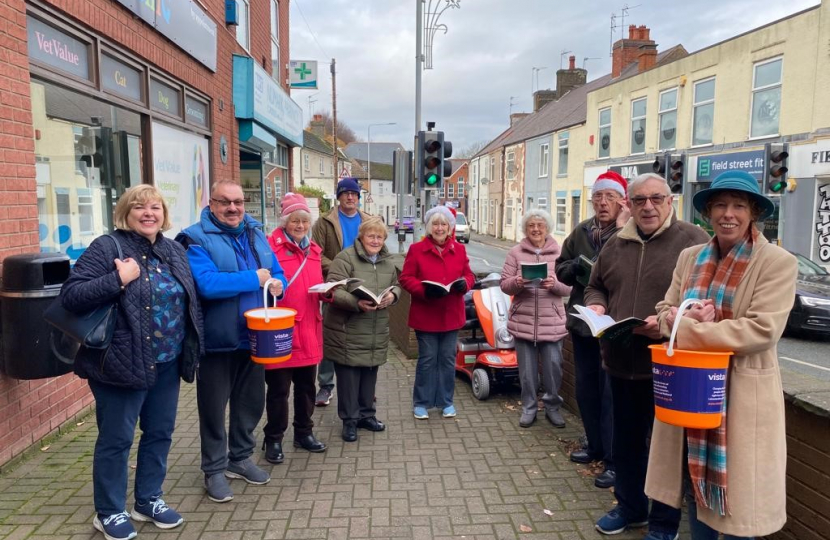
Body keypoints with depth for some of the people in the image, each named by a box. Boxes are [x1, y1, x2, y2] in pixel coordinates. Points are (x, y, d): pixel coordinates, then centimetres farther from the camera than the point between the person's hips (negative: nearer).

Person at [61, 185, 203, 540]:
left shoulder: (174, 251, 8)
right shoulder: (106, 248, -11)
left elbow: (190, 300, 16)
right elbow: (70, 296, -17)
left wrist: (192, 349, 9)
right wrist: (119, 279, -26)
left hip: (167, 364, 6)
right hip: (122, 363, -6)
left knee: (160, 433, 16)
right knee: (116, 439, 7)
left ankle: (148, 500, 34)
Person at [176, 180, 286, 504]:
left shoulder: (255, 235, 9)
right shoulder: (196, 240, -13)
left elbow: (277, 273, 13)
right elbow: (206, 284, -27)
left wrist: (276, 285, -12)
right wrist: (254, 279, -20)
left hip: (253, 338, 6)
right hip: (217, 341, -6)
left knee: (251, 402, 18)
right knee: (213, 407, 8)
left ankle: (240, 458, 37)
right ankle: (214, 469, 25)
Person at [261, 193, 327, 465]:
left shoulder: (313, 249, 13)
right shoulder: (270, 246, -10)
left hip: (309, 330, 7)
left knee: (306, 386, 16)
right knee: (278, 389, 5)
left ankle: (304, 432, 32)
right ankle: (273, 439, 21)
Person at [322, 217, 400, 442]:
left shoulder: (387, 261, 10)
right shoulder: (345, 258, -12)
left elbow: (395, 286, 20)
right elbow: (334, 291, -19)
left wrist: (392, 295, -4)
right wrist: (357, 303, -33)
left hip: (376, 331, 6)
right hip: (347, 331, -6)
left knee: (370, 374, 15)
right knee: (349, 375, 2)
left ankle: (366, 414, 31)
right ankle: (350, 420, 16)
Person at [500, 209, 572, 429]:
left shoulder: (559, 253, 2)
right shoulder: (515, 252, 3)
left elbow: (569, 288, 0)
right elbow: (504, 285, 0)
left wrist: (555, 284, -20)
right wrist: (518, 282, -20)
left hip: (552, 322, 0)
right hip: (523, 321, 0)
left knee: (553, 366, 3)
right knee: (527, 369, 9)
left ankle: (552, 406, 24)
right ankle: (529, 408, 25)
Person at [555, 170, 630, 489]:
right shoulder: (580, 232, 9)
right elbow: (561, 269, 12)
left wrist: (621, 229, -26)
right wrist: (577, 268, -9)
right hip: (582, 320, 7)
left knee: (611, 391, -2)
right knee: (585, 388, 16)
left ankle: (614, 460, 9)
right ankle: (596, 446, 33)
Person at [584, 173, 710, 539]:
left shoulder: (693, 240, -7)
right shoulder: (615, 244, 11)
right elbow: (595, 286, 21)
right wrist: (595, 306, 0)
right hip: (621, 362, 5)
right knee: (626, 440, 18)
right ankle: (630, 507, 38)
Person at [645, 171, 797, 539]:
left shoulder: (778, 262, -9)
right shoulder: (690, 257, 7)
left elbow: (762, 330, -20)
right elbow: (665, 311, 5)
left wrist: (686, 329, -20)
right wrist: (690, 317, -19)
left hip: (742, 395, -4)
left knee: (736, 493, 8)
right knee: (696, 484, 18)